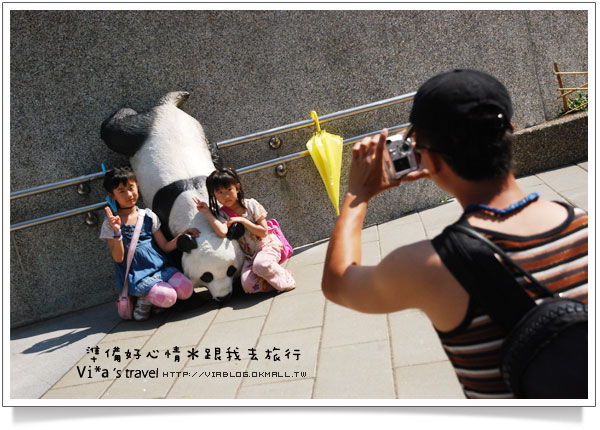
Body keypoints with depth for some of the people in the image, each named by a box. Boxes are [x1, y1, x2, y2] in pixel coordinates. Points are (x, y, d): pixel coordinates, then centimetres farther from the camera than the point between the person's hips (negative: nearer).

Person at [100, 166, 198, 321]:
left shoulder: (148, 216, 8)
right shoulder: (110, 223, -1)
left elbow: (166, 247, 8)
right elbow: (118, 258, -8)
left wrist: (183, 235, -9)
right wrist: (117, 232, -22)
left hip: (159, 267, 4)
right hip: (136, 275, -4)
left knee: (186, 289, -20)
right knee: (168, 297, -28)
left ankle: (152, 294, 7)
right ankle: (144, 299, 5)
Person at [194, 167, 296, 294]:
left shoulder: (250, 204, -5)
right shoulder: (221, 214, -1)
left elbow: (263, 232, -10)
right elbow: (222, 232, -25)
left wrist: (242, 220, -15)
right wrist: (207, 213, -20)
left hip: (267, 246, -2)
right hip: (249, 255, 3)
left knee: (260, 265, -37)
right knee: (248, 285, -24)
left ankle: (284, 278, -10)